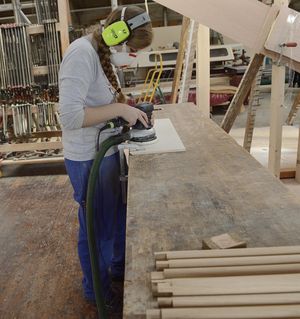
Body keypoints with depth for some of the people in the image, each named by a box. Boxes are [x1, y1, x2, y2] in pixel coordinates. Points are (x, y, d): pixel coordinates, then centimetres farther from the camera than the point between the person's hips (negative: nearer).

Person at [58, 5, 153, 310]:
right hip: (89, 159, -9)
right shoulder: (82, 52, -21)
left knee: (119, 216, 23)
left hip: (108, 153, 9)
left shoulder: (104, 54, 7)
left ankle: (119, 268, 49)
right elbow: (70, 115, -28)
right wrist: (119, 109, -24)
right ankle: (97, 290, 36)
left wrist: (129, 109, 0)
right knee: (96, 225, 10)